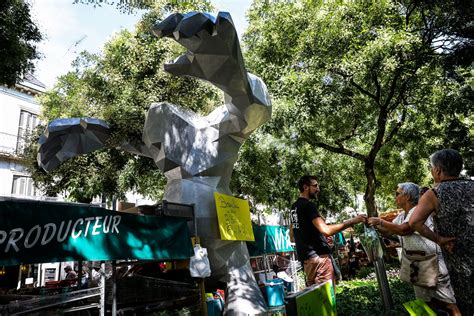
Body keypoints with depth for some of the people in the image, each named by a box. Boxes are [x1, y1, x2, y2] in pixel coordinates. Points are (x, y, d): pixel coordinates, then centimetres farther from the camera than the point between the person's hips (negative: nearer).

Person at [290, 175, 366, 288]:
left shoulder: (294, 207, 15)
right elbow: (326, 230, -25)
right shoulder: (308, 205, -14)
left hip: (305, 257, 9)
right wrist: (352, 221, -20)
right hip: (319, 256, -9)